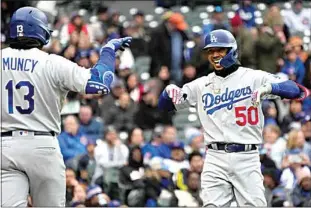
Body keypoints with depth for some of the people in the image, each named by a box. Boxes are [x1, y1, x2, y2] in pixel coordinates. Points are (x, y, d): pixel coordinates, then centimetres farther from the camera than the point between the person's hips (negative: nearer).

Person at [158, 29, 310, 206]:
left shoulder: (253, 78, 2)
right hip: (215, 159, 3)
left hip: (247, 158, -2)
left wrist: (269, 87, -26)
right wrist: (169, 91, -6)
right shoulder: (202, 85, 13)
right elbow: (165, 105, 17)